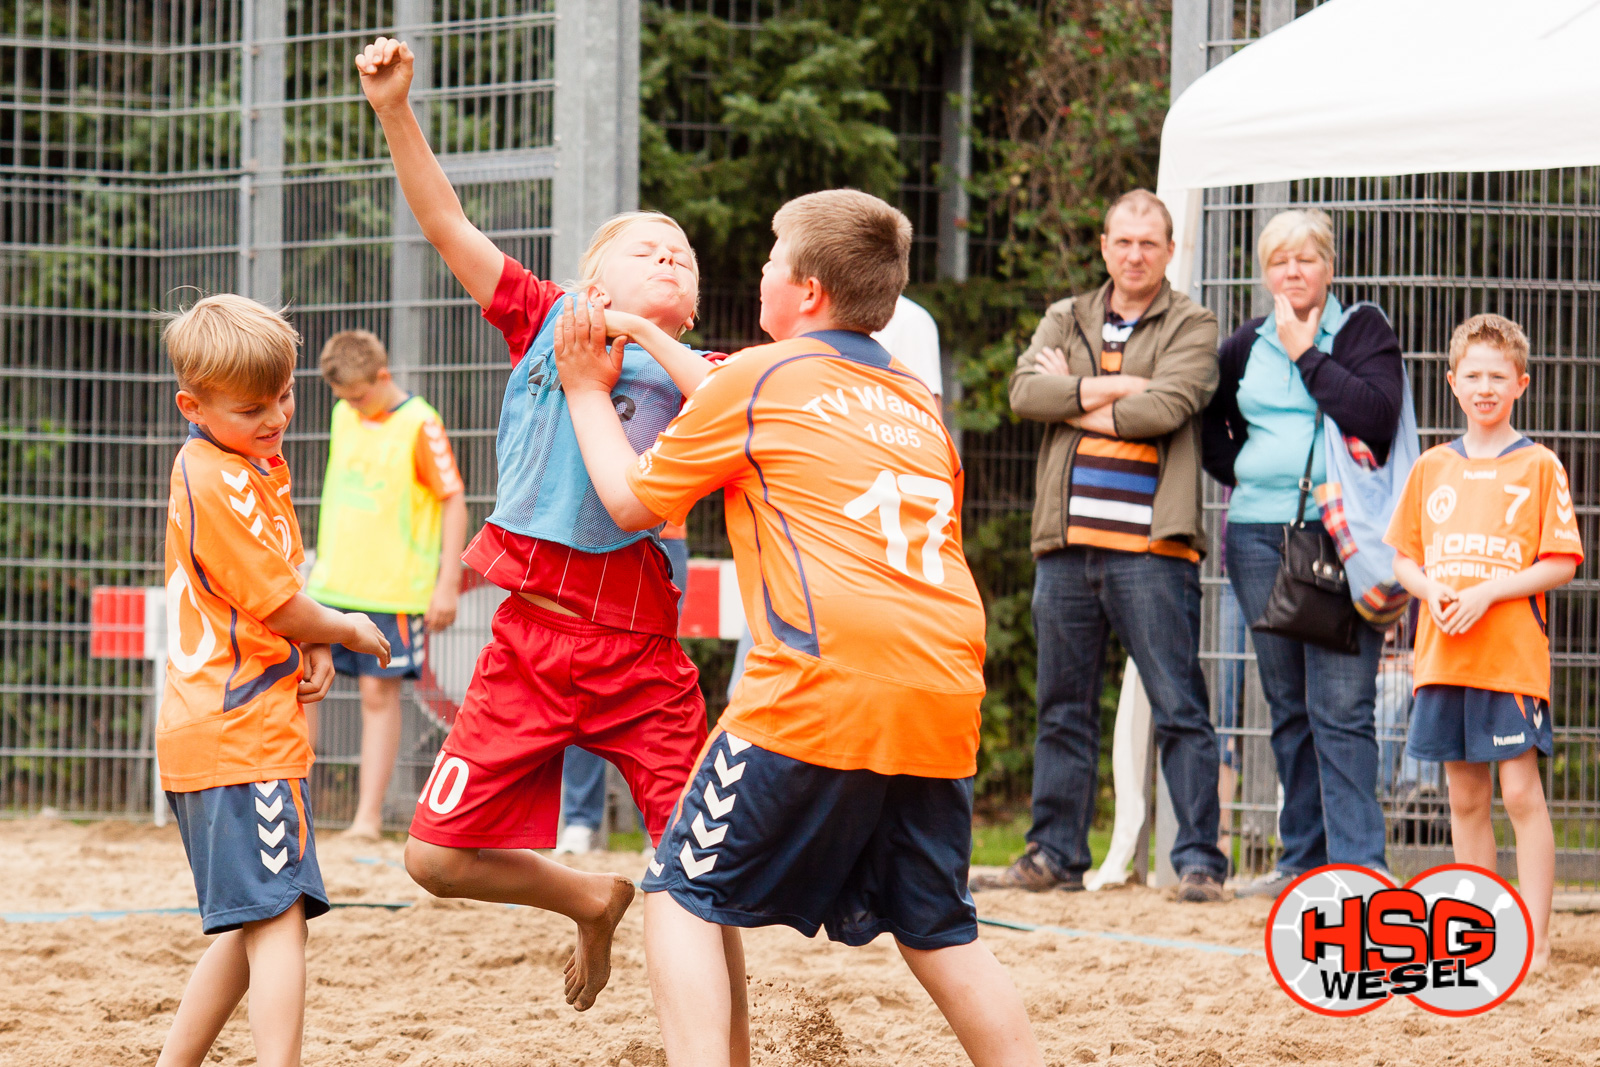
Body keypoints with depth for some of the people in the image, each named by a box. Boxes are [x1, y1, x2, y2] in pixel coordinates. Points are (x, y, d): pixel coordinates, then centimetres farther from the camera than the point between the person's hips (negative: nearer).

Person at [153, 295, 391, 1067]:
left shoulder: (256, 467, 16)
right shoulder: (219, 483, -15)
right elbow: (282, 606, -14)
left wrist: (310, 647, 2)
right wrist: (343, 632, 6)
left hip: (205, 734, 10)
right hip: (242, 736, -10)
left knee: (251, 928, 15)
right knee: (276, 917, -16)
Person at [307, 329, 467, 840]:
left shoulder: (419, 426, -11)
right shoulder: (344, 416, 9)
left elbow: (454, 501, -10)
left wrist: (448, 583, -13)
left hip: (391, 588, -6)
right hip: (331, 585, 6)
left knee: (378, 693, -2)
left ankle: (369, 817, 4)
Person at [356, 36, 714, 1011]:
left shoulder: (692, 373, 8)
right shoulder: (546, 322, 10)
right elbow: (448, 224, 6)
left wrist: (646, 335, -12)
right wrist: (396, 109, -3)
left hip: (643, 651, -1)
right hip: (532, 639, 1)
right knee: (439, 855, 1)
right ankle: (592, 901, 28)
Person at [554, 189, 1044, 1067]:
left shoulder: (754, 379, 5)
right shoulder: (918, 403, 21)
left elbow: (632, 501, 14)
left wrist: (587, 392, 29)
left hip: (825, 683, -6)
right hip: (944, 697, 6)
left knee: (686, 894, 4)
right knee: (935, 930, 16)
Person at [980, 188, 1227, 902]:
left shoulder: (1191, 328, 5)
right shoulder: (1065, 321, 17)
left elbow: (1167, 406, -13)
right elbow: (1025, 390, 0)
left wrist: (1075, 403, -3)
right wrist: (1109, 388, -9)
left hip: (1150, 547, -4)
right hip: (1067, 541, 4)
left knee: (1180, 709, -5)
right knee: (1063, 710, 9)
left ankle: (1199, 861, -5)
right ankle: (1055, 856, 14)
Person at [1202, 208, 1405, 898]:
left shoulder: (1363, 331, 4)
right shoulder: (1246, 348, 15)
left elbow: (1376, 416, -12)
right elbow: (1208, 423, 28)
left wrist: (1306, 353, -9)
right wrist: (1238, 473, 13)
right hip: (1258, 536, 5)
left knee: (1341, 707, -12)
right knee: (1288, 707, 8)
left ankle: (1357, 863, -14)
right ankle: (1303, 859, 14)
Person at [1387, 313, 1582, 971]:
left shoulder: (1538, 466, -1)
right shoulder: (1432, 468, 11)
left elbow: (1561, 564, -5)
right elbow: (1404, 558, 15)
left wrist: (1488, 591, -16)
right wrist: (1432, 590, -6)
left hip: (1513, 654, -4)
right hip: (1443, 656, 4)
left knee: (1521, 792, -8)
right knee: (1465, 797, 8)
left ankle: (1535, 940, -6)